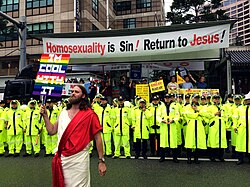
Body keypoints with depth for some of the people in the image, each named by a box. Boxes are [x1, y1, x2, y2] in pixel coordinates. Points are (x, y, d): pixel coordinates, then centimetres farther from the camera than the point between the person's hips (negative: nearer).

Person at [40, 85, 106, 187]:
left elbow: (97, 138, -7)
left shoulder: (89, 115, -9)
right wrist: (45, 115, 1)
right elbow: (52, 131, 11)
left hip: (79, 161, -5)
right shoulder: (63, 113, 9)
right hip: (62, 160, 6)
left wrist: (101, 161, -9)